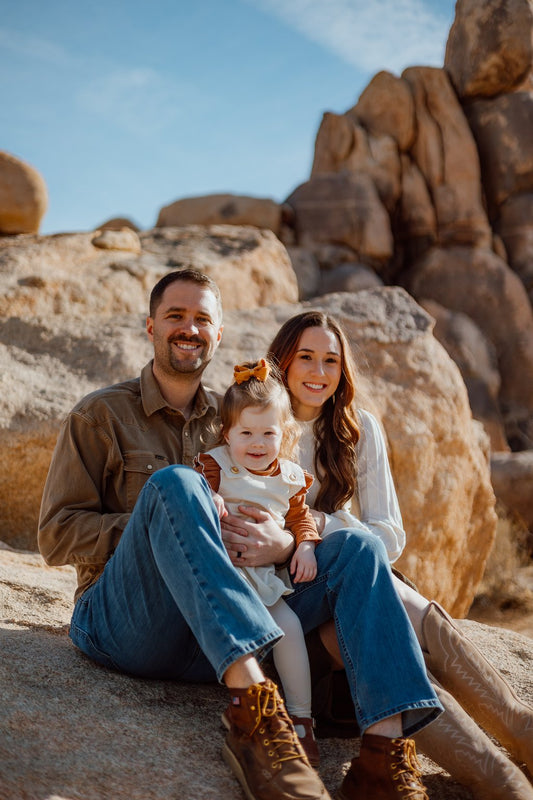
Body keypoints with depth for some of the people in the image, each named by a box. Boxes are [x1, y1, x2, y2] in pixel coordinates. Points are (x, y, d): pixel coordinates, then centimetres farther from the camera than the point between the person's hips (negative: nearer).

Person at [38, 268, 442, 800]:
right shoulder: (100, 415, 7)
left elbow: (294, 522, 18)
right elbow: (57, 535, 0)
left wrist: (284, 544, -9)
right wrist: (157, 526, -15)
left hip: (217, 644, 4)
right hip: (122, 625, -4)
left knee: (356, 547, -12)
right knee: (174, 483, -31)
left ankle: (389, 756, -27)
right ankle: (252, 711, -42)